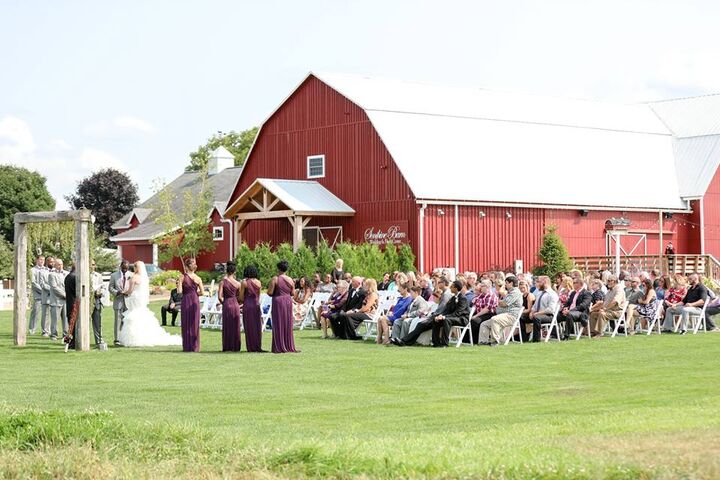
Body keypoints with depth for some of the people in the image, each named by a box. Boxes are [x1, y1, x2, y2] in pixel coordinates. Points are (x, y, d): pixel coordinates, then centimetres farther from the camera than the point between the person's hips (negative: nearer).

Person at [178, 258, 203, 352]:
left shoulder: (182, 277, -4)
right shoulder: (198, 278, -1)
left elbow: (179, 291, -10)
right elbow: (201, 292, -4)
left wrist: (177, 285, 9)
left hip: (185, 301, -1)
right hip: (195, 301, 1)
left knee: (186, 324, 6)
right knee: (195, 324, 7)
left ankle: (187, 347, 6)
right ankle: (195, 346, 7)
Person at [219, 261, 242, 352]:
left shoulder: (223, 282, -6)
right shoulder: (237, 283, -1)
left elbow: (219, 297, -9)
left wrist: (223, 303, 9)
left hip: (226, 304, -1)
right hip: (235, 305, 1)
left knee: (227, 327, 6)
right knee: (235, 327, 9)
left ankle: (227, 347, 6)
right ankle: (235, 347, 11)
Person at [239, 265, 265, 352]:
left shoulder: (244, 282, -7)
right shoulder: (258, 282, 5)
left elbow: (241, 297, -6)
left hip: (247, 306, -3)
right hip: (256, 305, 3)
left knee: (249, 326, 2)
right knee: (257, 326, 8)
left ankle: (251, 347, 2)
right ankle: (258, 347, 8)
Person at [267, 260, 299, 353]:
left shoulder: (275, 279, -9)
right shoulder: (290, 280, 5)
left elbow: (270, 292, -12)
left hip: (278, 301, -4)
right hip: (288, 301, 4)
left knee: (278, 325, 0)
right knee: (288, 324, 11)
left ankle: (279, 348, -1)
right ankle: (289, 347, 12)